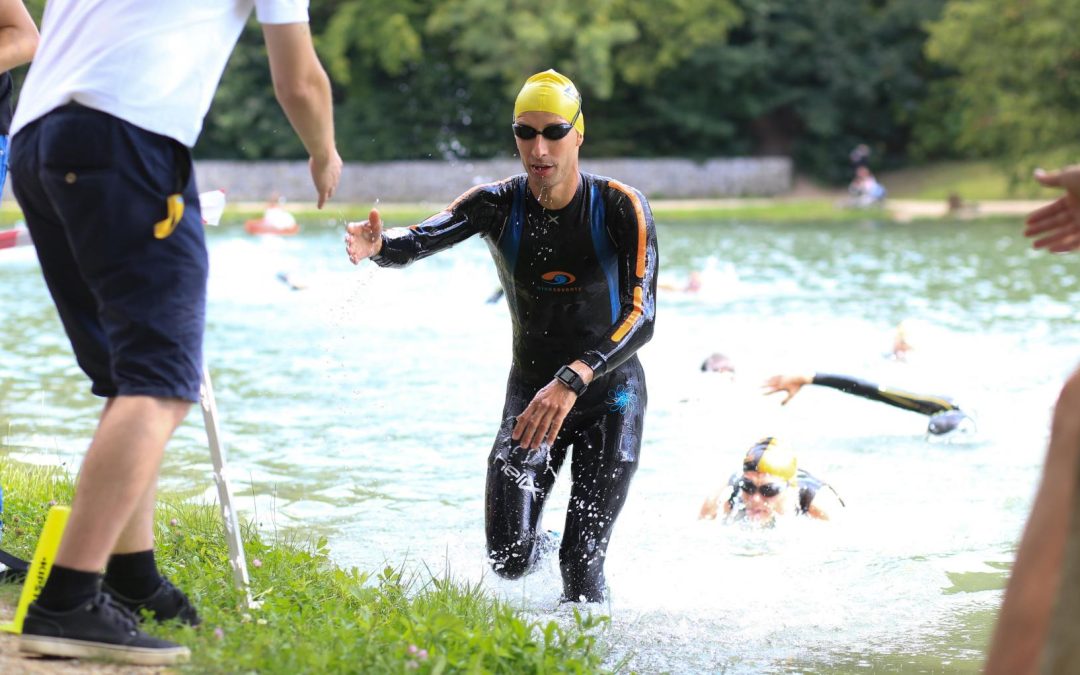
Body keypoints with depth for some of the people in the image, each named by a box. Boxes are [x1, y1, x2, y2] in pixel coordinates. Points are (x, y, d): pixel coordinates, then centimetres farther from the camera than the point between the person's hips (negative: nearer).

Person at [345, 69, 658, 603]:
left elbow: (641, 316, -30)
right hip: (531, 387, 2)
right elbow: (421, 238, -28)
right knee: (508, 559, -10)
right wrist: (378, 245, -53)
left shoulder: (620, 207, -19)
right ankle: (538, 541, 27)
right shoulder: (497, 204, -12)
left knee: (581, 565, -10)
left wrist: (572, 380, -45)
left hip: (610, 392, -2)